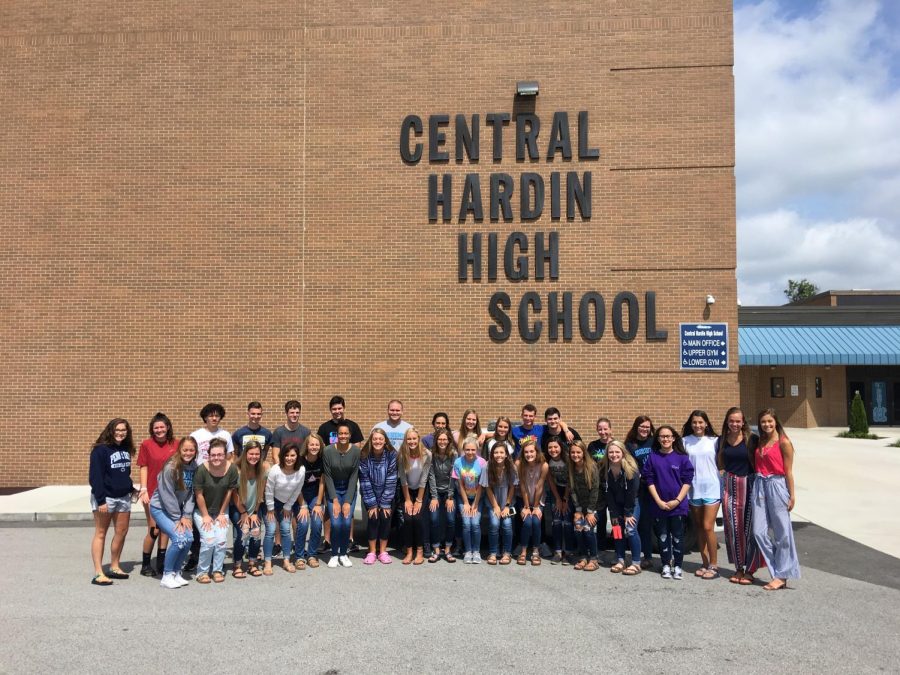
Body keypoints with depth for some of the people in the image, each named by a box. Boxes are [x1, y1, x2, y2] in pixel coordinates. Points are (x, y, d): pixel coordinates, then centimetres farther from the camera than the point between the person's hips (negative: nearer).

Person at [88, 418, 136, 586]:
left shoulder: (126, 449, 8)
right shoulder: (100, 450, -13)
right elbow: (95, 476, -16)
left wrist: (131, 489, 8)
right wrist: (100, 500, -21)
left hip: (123, 497, 7)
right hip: (105, 497, -7)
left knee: (122, 532, 10)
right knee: (100, 534, 0)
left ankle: (115, 567, 23)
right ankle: (98, 574, 2)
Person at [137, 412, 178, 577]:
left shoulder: (175, 445, 3)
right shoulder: (146, 444, -3)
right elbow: (143, 468, -3)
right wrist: (143, 490, -9)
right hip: (152, 493, -3)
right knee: (153, 530, -1)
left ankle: (161, 564, 19)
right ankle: (145, 565, 15)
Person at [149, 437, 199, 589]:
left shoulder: (194, 467, -4)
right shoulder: (170, 468, -21)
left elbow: (191, 493, 0)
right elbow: (167, 495, -19)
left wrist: (187, 516, -8)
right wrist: (177, 519, -15)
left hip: (177, 508, 6)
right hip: (160, 508, -6)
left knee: (189, 538, -9)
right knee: (179, 539, -19)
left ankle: (176, 573, 11)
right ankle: (167, 576, -2)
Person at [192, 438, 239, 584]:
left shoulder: (232, 469, -17)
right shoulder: (202, 470, -24)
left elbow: (229, 492, -5)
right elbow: (199, 495, -14)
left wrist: (222, 513, 1)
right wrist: (205, 516, -8)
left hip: (221, 511, 2)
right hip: (202, 511, -2)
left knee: (221, 540, -10)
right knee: (208, 540, -16)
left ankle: (217, 570, 10)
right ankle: (202, 571, 4)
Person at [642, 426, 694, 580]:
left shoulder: (682, 457, -2)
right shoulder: (652, 457, 0)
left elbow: (687, 481, -4)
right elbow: (649, 481, 0)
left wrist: (677, 500, -11)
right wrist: (659, 501, -9)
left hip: (678, 505, -1)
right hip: (659, 505, 1)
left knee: (677, 537, 5)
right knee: (663, 536, 9)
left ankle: (677, 566, 15)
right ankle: (666, 566, 20)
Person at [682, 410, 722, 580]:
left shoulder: (714, 441, -1)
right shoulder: (685, 441, 3)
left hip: (712, 487, -3)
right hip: (694, 489, 3)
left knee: (708, 527, -8)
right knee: (699, 528, 10)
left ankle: (714, 565, 4)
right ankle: (704, 564, 20)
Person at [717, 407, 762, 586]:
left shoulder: (752, 439, -5)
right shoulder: (722, 440, 8)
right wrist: (723, 475, 7)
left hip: (749, 485, -4)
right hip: (729, 487, 4)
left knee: (749, 528, -1)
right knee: (733, 529, 7)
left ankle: (750, 570, 11)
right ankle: (738, 568, 19)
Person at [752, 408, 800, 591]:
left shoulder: (783, 442, -4)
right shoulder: (760, 442, 14)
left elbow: (788, 471, -6)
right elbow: (757, 466, 13)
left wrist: (792, 495, -7)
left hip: (777, 485, -6)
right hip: (760, 486, 6)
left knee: (782, 533, 2)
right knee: (759, 531, 0)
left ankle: (782, 576, 10)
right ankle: (778, 571, 12)